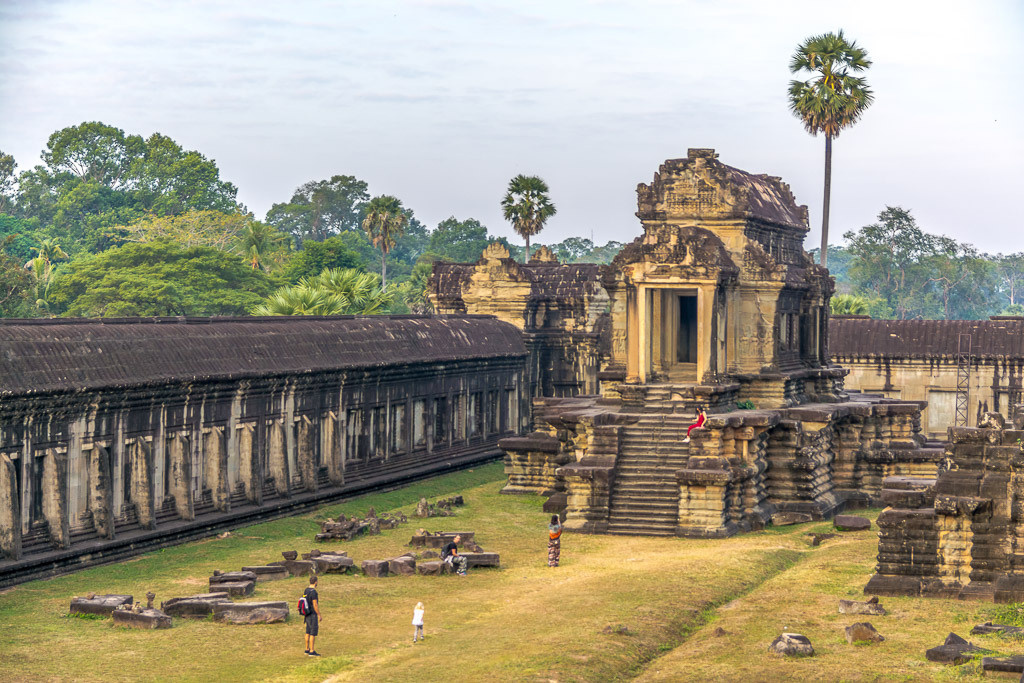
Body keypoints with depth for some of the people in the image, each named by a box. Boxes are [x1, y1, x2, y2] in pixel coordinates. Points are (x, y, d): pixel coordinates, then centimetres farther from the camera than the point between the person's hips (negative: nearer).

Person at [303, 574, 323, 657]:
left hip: (307, 615, 9)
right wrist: (319, 615, -15)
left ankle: (307, 649, 22)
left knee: (308, 632, 16)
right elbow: (315, 605, -23)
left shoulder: (306, 590, 7)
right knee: (313, 633, -4)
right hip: (313, 615, -9)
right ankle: (312, 652, -3)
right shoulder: (313, 592, -23)